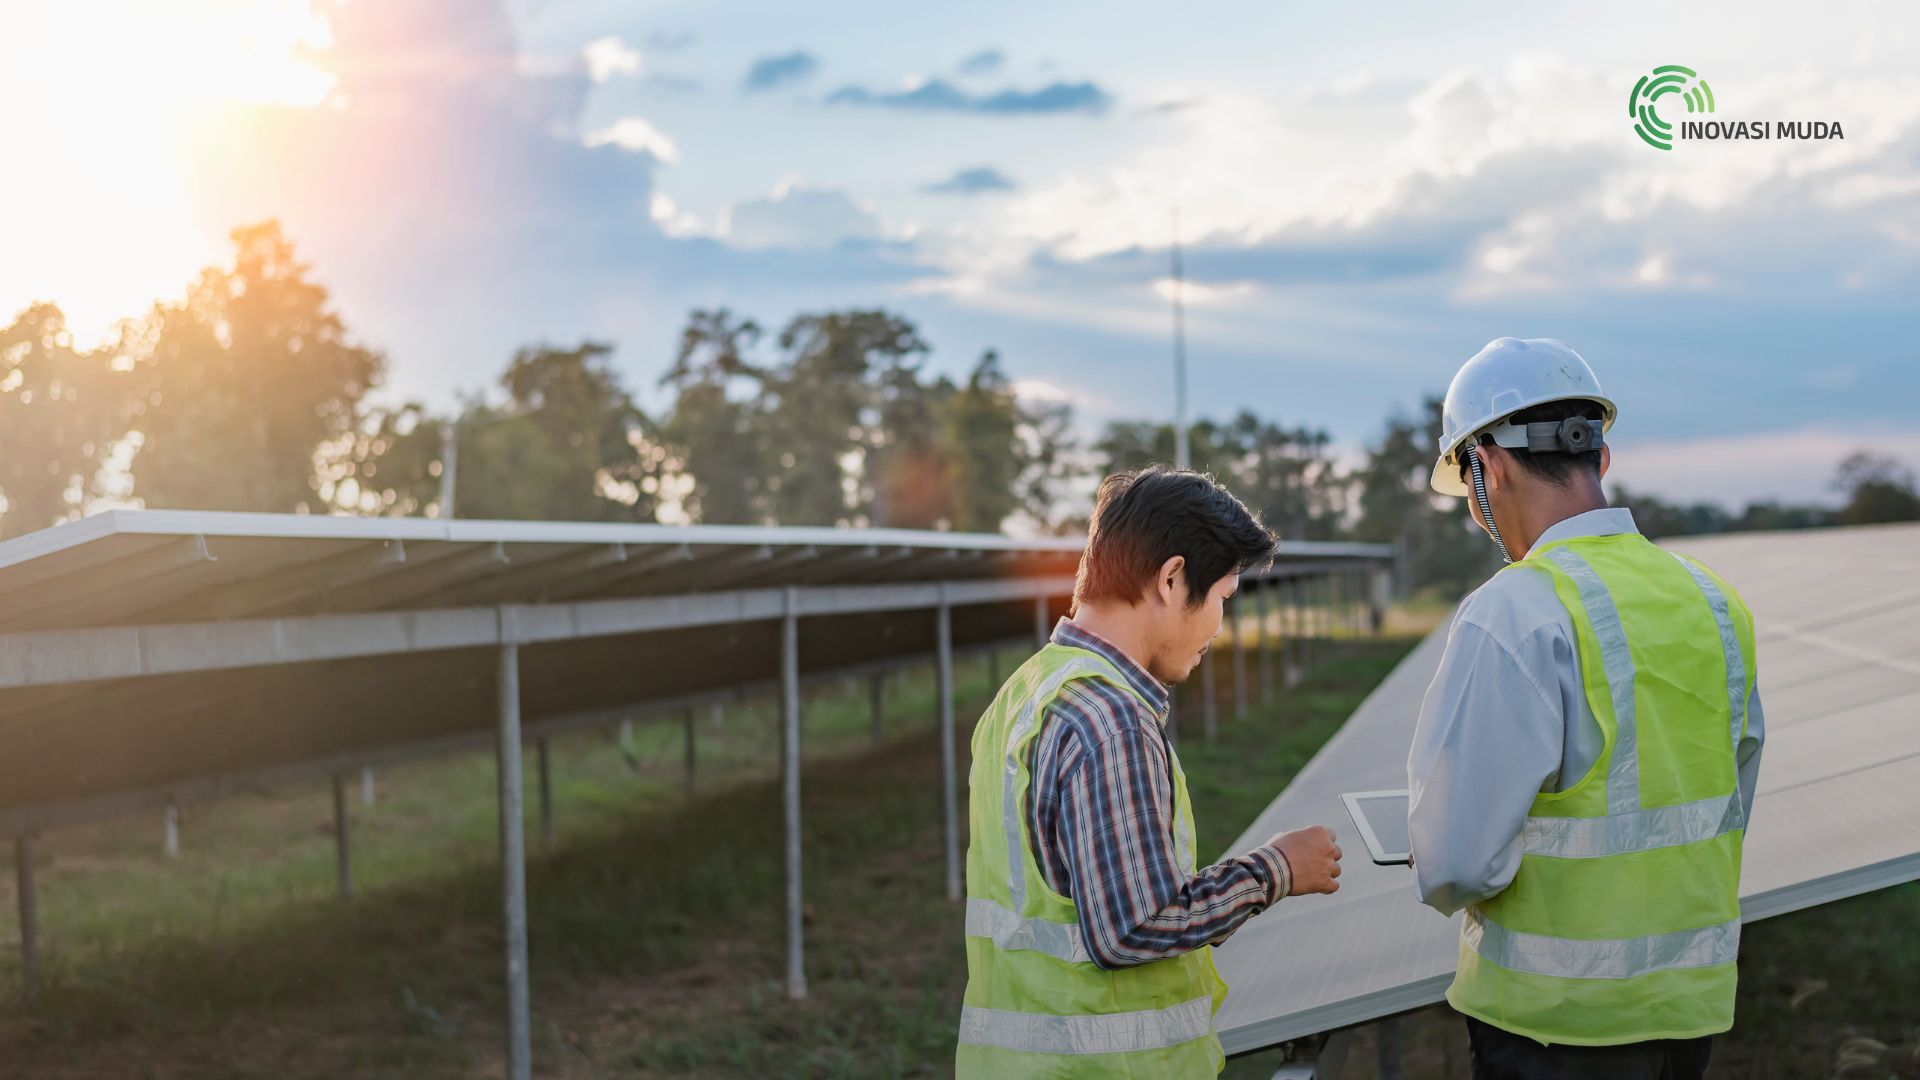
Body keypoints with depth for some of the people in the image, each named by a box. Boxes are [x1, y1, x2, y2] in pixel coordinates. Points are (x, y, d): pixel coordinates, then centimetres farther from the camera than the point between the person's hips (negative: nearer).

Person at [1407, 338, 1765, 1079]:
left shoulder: (1514, 616, -20)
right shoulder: (1714, 602, 3)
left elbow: (1456, 860, -20)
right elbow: (1726, 816, 13)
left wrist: (1439, 883, 2)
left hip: (1557, 1018, -6)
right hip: (1693, 1002, 7)